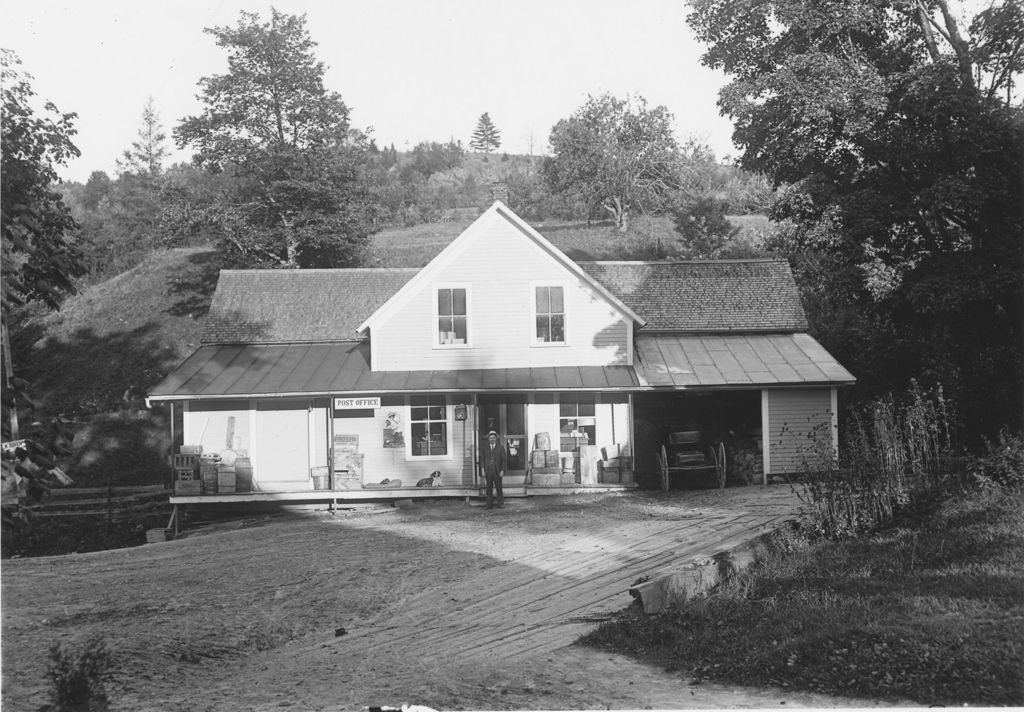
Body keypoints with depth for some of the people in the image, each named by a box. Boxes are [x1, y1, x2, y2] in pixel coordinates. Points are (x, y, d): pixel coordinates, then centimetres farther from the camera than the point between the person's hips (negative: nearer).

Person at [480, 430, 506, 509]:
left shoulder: (500, 447, 5)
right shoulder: (485, 447, 10)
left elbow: (503, 460, 2)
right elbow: (482, 459, 8)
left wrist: (502, 470, -6)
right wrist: (483, 470, -1)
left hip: (497, 472, -1)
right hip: (488, 471, 1)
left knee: (499, 488, 0)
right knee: (489, 488, 1)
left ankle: (500, 503, 8)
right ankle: (489, 504, 4)